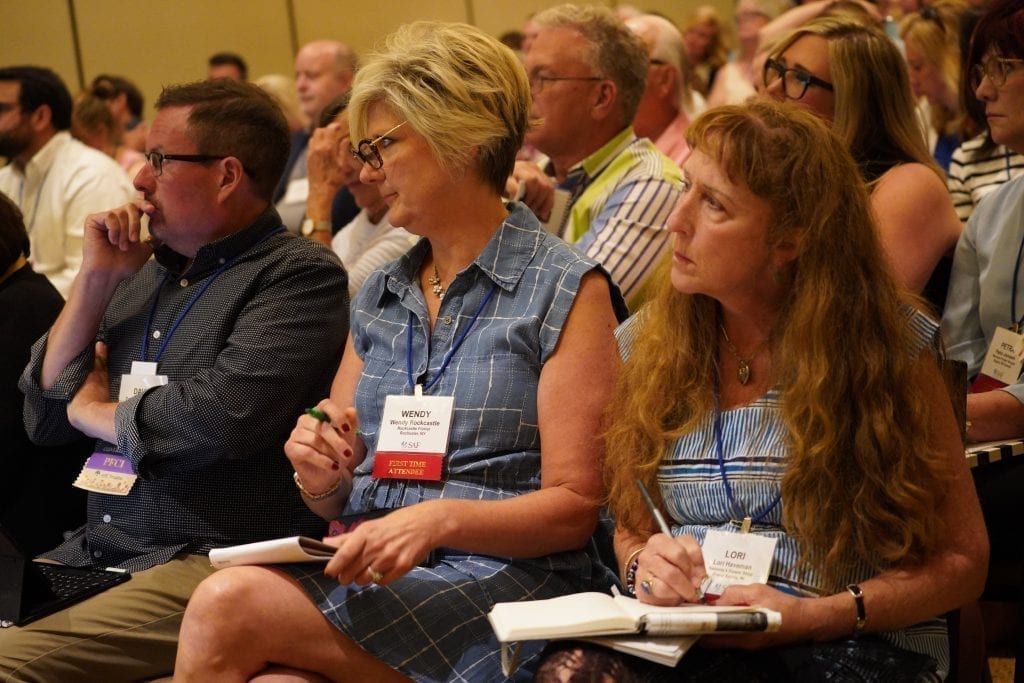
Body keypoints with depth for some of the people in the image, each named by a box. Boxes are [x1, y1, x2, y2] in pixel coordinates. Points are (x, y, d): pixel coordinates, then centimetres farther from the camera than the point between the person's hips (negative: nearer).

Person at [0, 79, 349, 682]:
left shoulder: (301, 274, -5)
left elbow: (224, 416, -21)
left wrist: (98, 411, -2)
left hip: (215, 561, -7)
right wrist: (96, 280, 5)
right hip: (94, 552, 8)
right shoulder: (145, 274, 17)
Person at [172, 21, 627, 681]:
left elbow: (574, 506, -6)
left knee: (226, 606, -28)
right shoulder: (378, 296, 19)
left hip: (499, 580, -5)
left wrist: (440, 519, -22)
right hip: (366, 573, 5)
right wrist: (322, 474, -3)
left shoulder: (567, 290, -1)